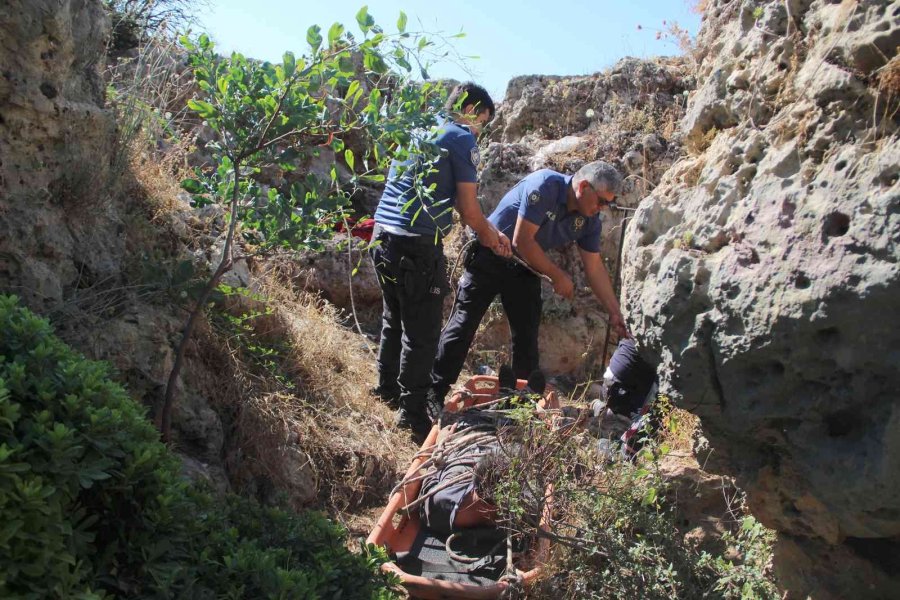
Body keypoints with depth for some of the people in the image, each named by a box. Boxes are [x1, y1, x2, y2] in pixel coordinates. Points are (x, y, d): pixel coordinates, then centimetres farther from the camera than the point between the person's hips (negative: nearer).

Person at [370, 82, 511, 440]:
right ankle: (412, 413, 8)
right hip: (417, 246, -9)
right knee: (422, 333, 1)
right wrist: (489, 236, 13)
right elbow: (468, 210, -7)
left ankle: (388, 387, 38)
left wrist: (490, 232, 22)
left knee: (394, 320, 24)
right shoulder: (462, 139, -5)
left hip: (383, 236, 9)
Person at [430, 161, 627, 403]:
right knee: (463, 325, -6)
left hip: (525, 268, 6)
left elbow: (595, 267, 0)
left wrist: (615, 312, -5)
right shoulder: (544, 186, -26)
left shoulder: (589, 220, -6)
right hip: (489, 258, -6)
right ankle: (433, 393, 1)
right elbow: (522, 241, -28)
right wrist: (557, 276, -19)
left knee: (527, 335, 6)